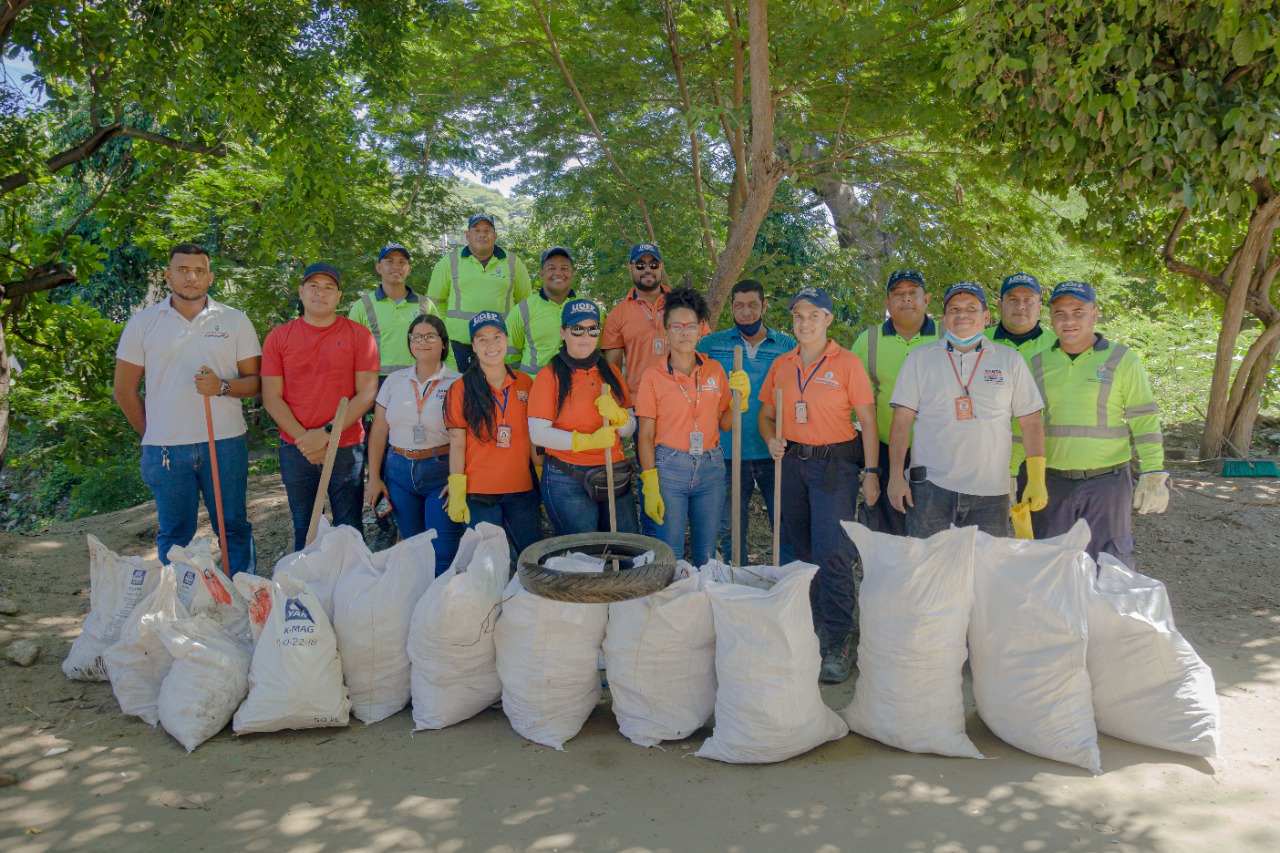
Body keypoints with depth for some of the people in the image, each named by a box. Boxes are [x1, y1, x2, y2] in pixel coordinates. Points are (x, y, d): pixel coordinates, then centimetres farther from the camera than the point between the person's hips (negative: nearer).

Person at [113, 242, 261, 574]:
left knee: (235, 527, 6)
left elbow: (255, 381, 4)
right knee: (174, 535, 10)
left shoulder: (235, 321, 4)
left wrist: (222, 387, -15)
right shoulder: (142, 323, 6)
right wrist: (152, 435, 6)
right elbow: (124, 390, 9)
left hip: (225, 443, 0)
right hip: (165, 448, 1)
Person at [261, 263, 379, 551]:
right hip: (295, 450, 2)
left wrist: (327, 433, -14)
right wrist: (304, 440, -9)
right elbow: (271, 397, 1)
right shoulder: (279, 337, 5)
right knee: (304, 529, 12)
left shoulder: (358, 335, 0)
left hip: (346, 448, -2)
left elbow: (367, 393, -6)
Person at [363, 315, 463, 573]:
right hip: (399, 472, 4)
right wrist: (374, 478, 6)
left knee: (444, 555, -8)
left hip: (441, 472, -4)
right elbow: (378, 431, 11)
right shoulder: (395, 381, 8)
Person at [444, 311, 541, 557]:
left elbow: (533, 437, 11)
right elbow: (457, 444, -3)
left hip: (522, 491, 3)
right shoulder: (461, 389, -2)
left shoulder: (525, 383, 6)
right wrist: (456, 493, -8)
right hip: (478, 493, -2)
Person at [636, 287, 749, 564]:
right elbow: (646, 436, -2)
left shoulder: (715, 370, 7)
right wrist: (650, 485, -9)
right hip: (669, 468, -3)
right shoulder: (653, 377, -3)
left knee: (706, 556, 10)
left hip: (711, 468, 3)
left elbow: (725, 424, 12)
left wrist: (739, 397, -4)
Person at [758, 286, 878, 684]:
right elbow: (766, 415, 18)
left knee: (833, 554, -11)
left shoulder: (847, 363, -3)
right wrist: (772, 440, -4)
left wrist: (871, 472, -10)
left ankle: (839, 644, -4)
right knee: (800, 551, 11)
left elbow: (867, 421, -4)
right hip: (791, 462, 5)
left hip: (834, 463, -5)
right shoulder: (781, 365, 10)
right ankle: (810, 630, 25)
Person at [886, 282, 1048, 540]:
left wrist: (1037, 480, 0)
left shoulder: (1010, 360, 9)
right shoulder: (920, 359, 7)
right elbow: (902, 421, 3)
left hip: (990, 491, 1)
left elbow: (1031, 422, 8)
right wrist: (896, 476, -4)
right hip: (930, 487, -1)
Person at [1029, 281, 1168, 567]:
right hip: (1052, 483, 3)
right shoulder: (1038, 363, 8)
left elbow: (1145, 420, -2)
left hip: (1107, 482, -3)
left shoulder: (1122, 359, 0)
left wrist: (1153, 475, -9)